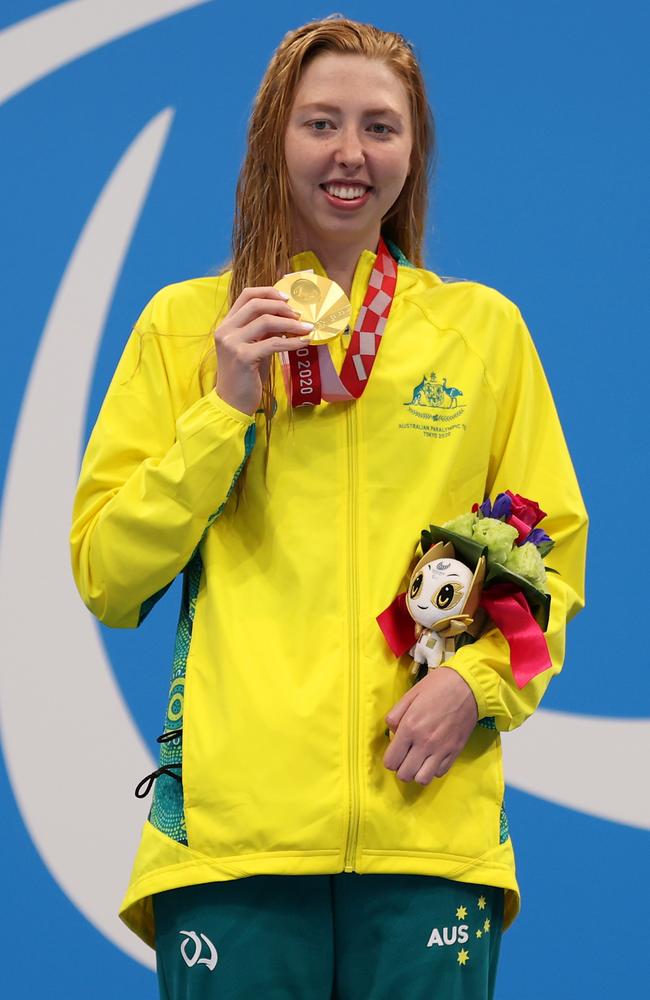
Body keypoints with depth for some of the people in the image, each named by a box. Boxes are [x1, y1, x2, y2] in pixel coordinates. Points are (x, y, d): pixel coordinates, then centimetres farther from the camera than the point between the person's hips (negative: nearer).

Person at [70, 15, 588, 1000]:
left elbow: (552, 554, 13)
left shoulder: (484, 327, 12)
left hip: (432, 829, 1)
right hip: (233, 820, -1)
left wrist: (479, 678, -6)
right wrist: (226, 412, -4)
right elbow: (105, 577, 6)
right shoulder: (185, 323, 10)